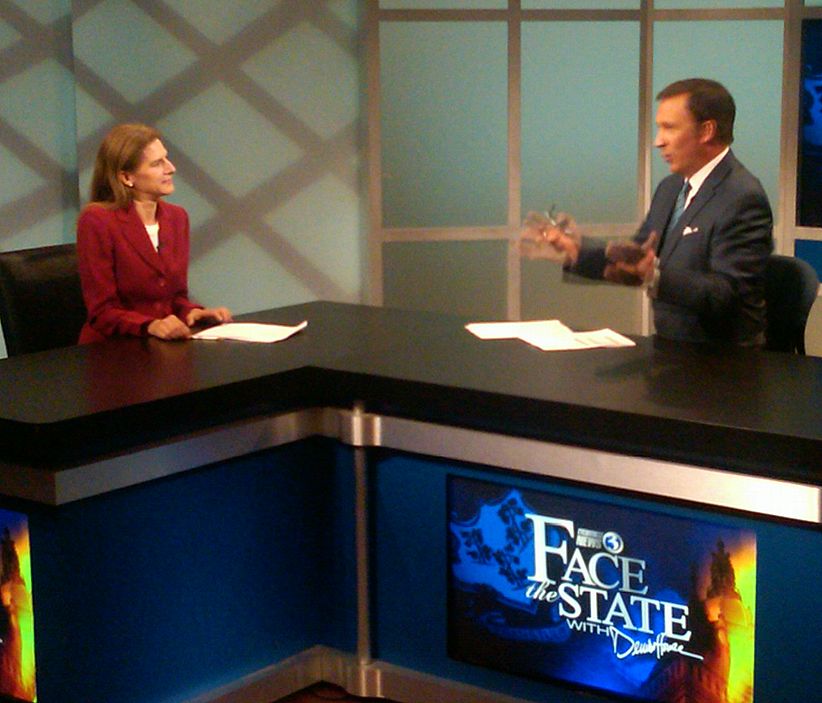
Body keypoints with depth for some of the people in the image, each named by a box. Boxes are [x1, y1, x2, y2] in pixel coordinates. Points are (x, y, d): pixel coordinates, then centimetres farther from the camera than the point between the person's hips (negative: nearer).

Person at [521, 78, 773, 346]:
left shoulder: (743, 199, -16)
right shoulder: (671, 187, 13)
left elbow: (728, 296, -22)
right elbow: (637, 260, 18)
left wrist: (657, 275, -35)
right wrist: (573, 248, 4)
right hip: (671, 348, 8)